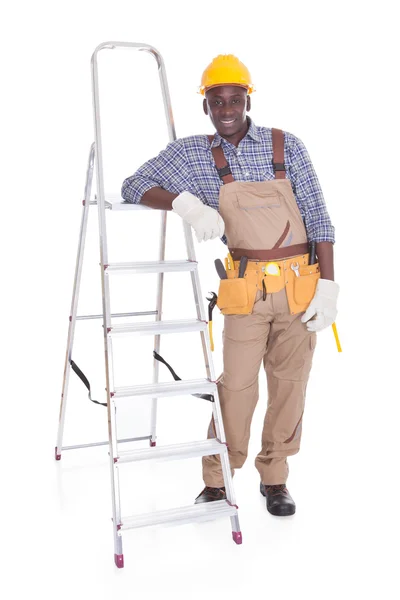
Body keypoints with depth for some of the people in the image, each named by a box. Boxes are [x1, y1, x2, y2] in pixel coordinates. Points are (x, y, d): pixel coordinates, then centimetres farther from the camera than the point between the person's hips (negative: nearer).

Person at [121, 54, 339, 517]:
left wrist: (327, 285, -7)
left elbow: (317, 219, 0)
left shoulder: (286, 146, 1)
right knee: (236, 386, -2)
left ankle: (274, 479, 25)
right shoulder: (193, 153, 1)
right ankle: (216, 482, 17)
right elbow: (135, 187, -4)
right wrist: (186, 203, -22)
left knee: (289, 385, 8)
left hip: (300, 285, 1)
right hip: (247, 288, -1)